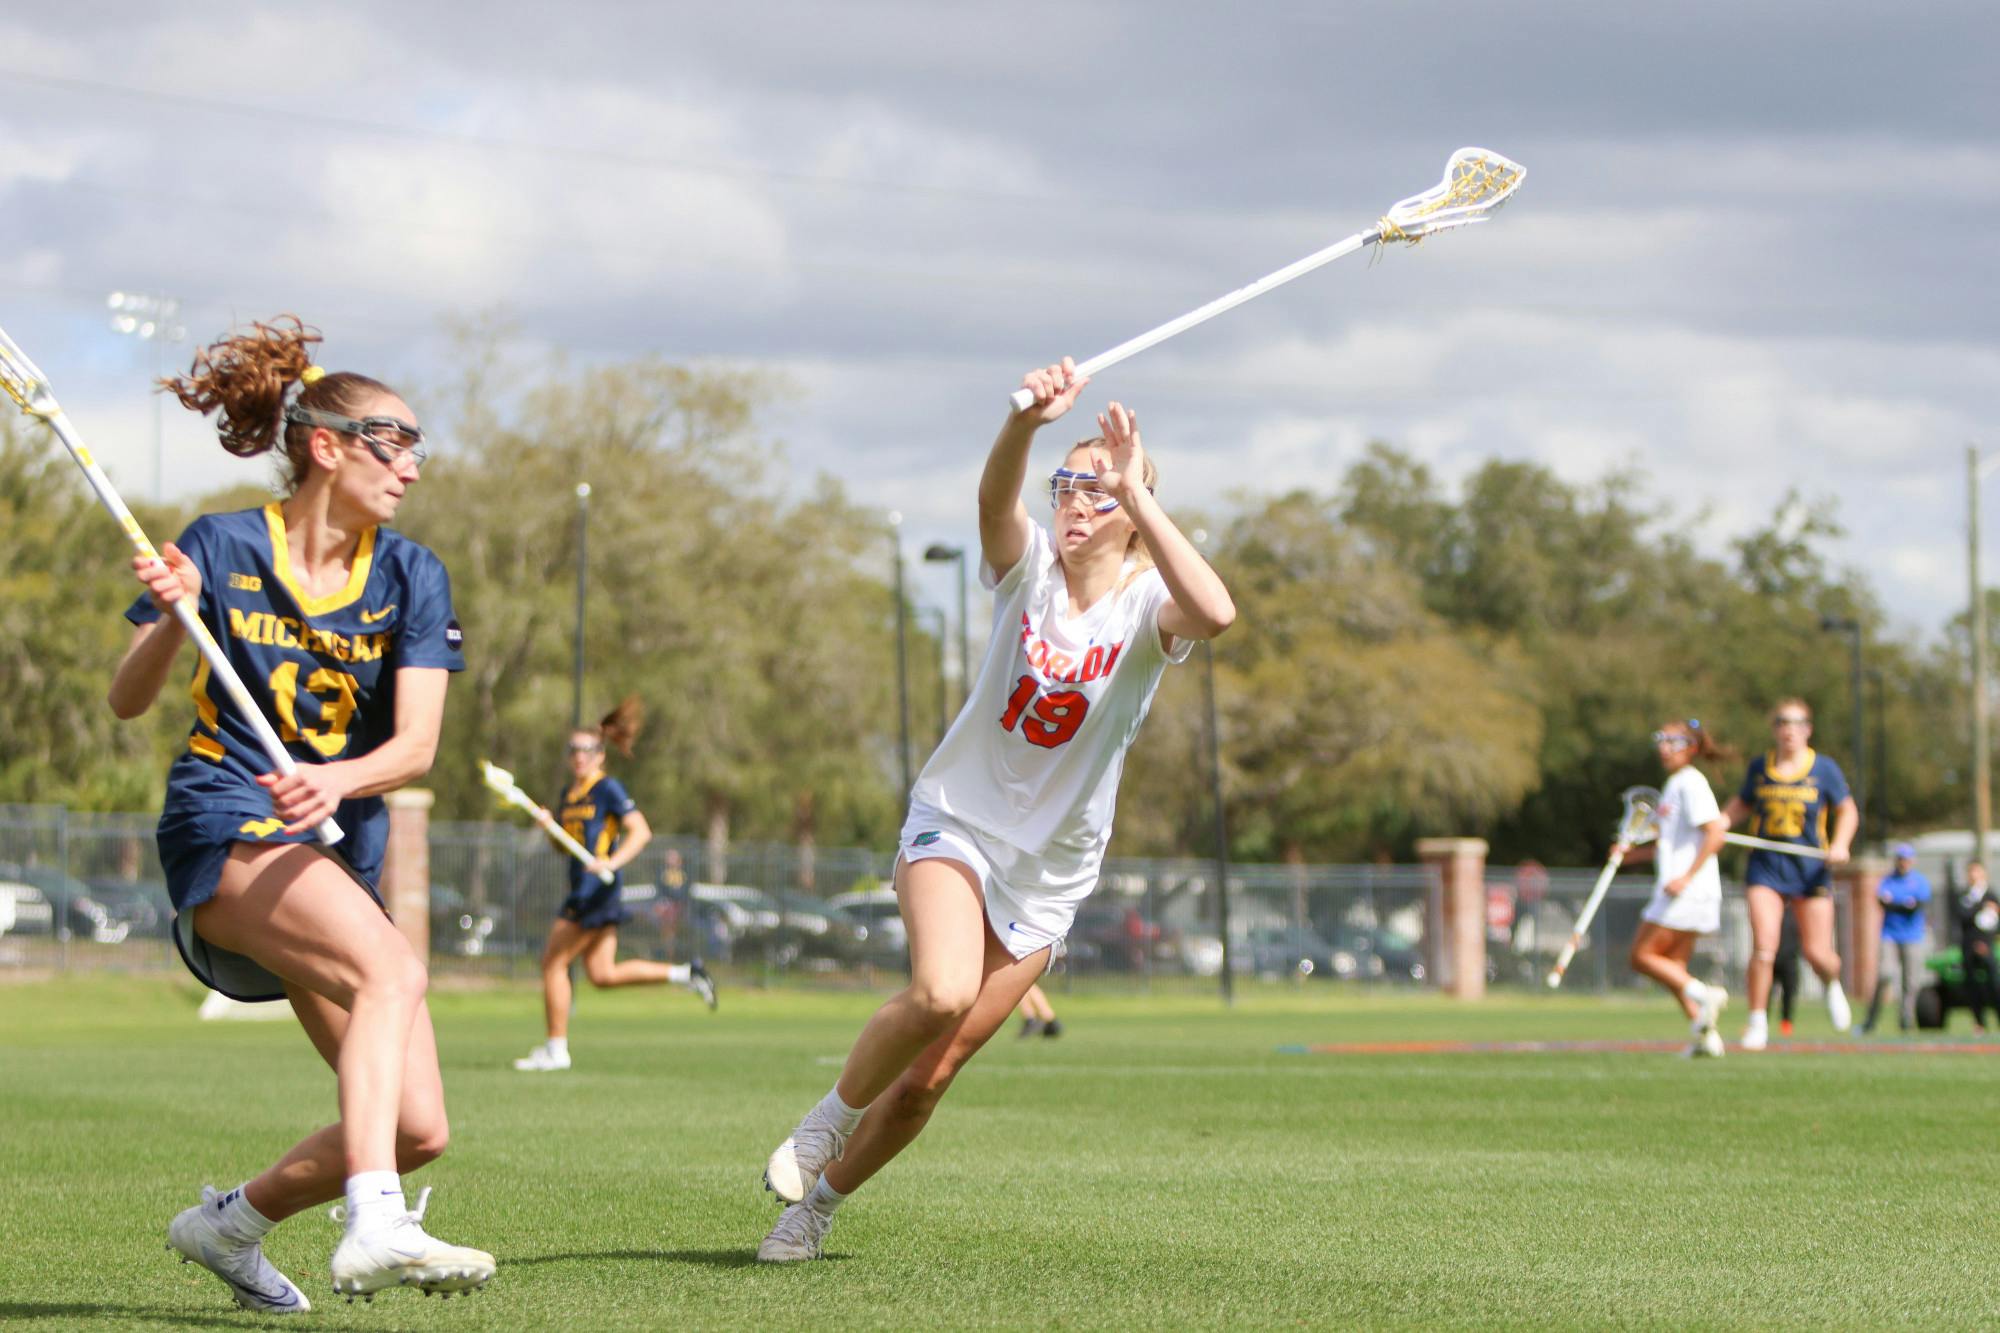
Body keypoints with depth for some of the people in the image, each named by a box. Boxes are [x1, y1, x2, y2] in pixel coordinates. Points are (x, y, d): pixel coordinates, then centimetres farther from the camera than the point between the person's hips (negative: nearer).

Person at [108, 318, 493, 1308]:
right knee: (392, 969, -35)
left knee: (418, 1130, -4)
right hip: (226, 830, -5)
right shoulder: (222, 549, -2)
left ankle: (233, 1221, 21)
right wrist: (174, 618, -22)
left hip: (340, 853, 5)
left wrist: (340, 780, -27)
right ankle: (374, 1230, -49)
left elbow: (416, 745, -6)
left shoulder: (411, 577, 5)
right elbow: (126, 703, -3)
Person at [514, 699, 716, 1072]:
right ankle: (685, 974, 17)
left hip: (599, 887, -9)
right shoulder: (571, 793, 17)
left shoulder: (608, 789, -8)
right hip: (582, 889, 9)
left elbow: (641, 831, -15)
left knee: (554, 961, -7)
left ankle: (555, 1049, -1)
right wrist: (549, 824, 3)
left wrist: (612, 861, -29)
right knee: (602, 974, 9)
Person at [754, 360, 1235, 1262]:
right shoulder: (1029, 567, -7)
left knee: (928, 1080, 2)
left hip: (1049, 868, 1)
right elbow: (994, 495, -30)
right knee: (941, 993, -31)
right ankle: (829, 1118, -4)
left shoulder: (1146, 607, -10)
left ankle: (819, 1199, 27)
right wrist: (1028, 420, -52)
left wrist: (1136, 493, -41)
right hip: (957, 820, -1)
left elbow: (1215, 613, -36)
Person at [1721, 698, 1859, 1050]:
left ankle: (1832, 984, 36)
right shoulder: (1759, 767, 5)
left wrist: (1840, 843, -10)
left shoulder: (1823, 769, 0)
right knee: (1763, 947, -14)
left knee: (1816, 953, -1)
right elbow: (1742, 804, 21)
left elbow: (1848, 811, 8)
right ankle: (1758, 1023, -2)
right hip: (1765, 868, 1)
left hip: (1810, 870, -1)